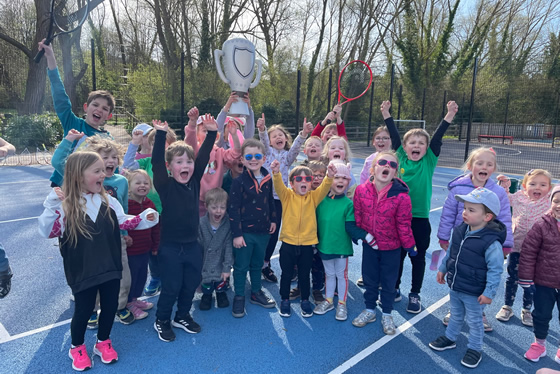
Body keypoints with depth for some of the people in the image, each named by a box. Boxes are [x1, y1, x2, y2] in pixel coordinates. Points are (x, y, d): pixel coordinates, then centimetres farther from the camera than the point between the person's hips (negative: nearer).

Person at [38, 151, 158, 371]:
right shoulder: (65, 205, -13)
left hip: (110, 266, 4)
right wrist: (51, 207, -30)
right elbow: (47, 232, -17)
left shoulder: (108, 201, 1)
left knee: (110, 305, 14)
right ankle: (77, 348, 36)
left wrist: (144, 219, -6)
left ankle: (103, 342, 39)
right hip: (82, 270, -4)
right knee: (83, 310, 9)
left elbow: (123, 222, 9)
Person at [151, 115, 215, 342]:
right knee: (171, 286, 5)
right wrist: (160, 134, -29)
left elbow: (203, 157, -4)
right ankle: (162, 320, 28)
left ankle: (182, 316, 37)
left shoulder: (194, 182, 1)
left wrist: (211, 133, -11)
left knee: (191, 283, 15)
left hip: (192, 244, 5)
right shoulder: (165, 185, -11)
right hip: (170, 245, -5)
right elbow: (157, 162, -23)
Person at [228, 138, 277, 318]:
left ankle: (256, 293, 37)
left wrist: (273, 220, 15)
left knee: (257, 264, 20)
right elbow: (233, 209, -14)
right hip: (244, 232, -4)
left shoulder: (268, 179, 2)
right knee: (241, 267, 8)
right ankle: (239, 297, 24)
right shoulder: (239, 181, -13)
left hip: (263, 231, 5)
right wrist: (236, 234, -15)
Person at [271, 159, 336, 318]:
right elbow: (278, 185, -21)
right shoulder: (286, 195, -3)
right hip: (288, 243, -1)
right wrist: (276, 173, -41)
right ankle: (285, 300, 33)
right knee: (286, 274, 13)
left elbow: (324, 188, -16)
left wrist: (329, 177, -36)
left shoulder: (314, 196, 1)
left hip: (307, 244, 1)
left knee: (304, 275, 15)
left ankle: (305, 301, 35)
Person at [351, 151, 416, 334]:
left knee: (388, 282, 14)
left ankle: (387, 315, 35)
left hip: (392, 246, -2)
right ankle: (369, 310, 39)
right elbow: (357, 215, 0)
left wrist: (409, 246, -6)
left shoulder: (401, 196, -20)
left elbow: (404, 223, -12)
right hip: (369, 244, 2)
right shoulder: (361, 190, -14)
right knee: (369, 278, 18)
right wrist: (361, 234, 1)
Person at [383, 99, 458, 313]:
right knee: (397, 255, 14)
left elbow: (437, 138, -11)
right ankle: (395, 289, 32)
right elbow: (394, 135, -2)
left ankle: (415, 295, 27)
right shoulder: (401, 158, 0)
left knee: (418, 257, 11)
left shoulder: (429, 161, -3)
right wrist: (386, 114, -4)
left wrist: (449, 116, -19)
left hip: (420, 218, -1)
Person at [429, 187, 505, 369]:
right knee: (455, 315, 27)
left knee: (474, 321, 16)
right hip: (454, 287, 6)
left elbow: (495, 270, -20)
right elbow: (450, 253, 9)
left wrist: (489, 293, -17)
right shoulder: (460, 231, -7)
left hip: (474, 293, -6)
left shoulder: (491, 242, -27)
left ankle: (474, 349, 37)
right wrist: (442, 269, 16)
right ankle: (449, 338, 46)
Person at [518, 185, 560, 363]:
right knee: (541, 315, 15)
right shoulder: (542, 225, -12)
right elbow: (528, 252, -9)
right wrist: (526, 278, -8)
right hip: (543, 283, -1)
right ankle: (539, 344, 37)